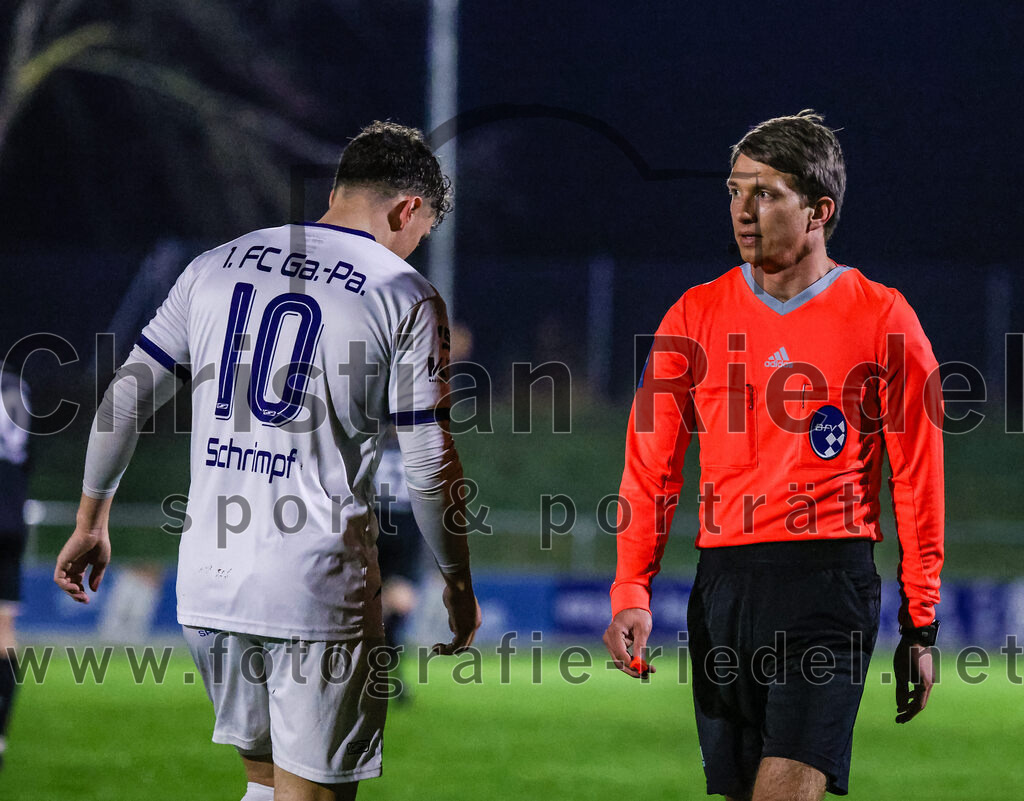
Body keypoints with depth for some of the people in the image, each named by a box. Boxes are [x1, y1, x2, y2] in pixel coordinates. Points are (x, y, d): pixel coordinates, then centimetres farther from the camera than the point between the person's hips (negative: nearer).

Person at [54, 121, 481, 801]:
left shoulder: (215, 267, 11)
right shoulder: (405, 297, -3)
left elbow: (125, 399, 12)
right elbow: (430, 467, -4)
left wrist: (92, 522, 22)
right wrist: (458, 581, 9)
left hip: (206, 584, 5)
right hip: (319, 591, -5)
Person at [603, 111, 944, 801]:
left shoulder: (883, 320, 1)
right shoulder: (695, 316, 10)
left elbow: (918, 481, 4)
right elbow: (651, 465, 10)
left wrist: (921, 625, 4)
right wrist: (632, 593, 0)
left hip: (829, 580, -4)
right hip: (724, 581, 4)